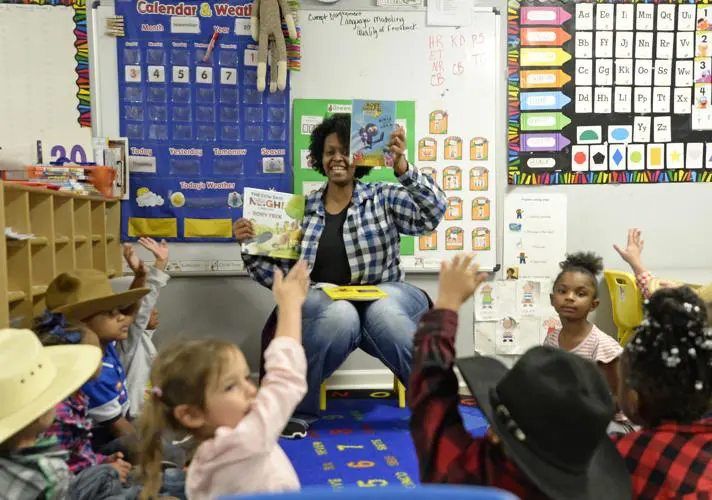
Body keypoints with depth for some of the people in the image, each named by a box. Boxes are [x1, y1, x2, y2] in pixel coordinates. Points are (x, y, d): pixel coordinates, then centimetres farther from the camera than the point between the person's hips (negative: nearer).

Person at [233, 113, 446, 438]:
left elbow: (432, 213, -12)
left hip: (383, 299, -1)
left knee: (383, 312, -36)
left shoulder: (383, 197, 5)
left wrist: (402, 167, -23)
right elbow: (280, 275, 12)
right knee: (341, 315, -35)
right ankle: (297, 409, -13)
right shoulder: (303, 209, 11)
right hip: (324, 305, 1)